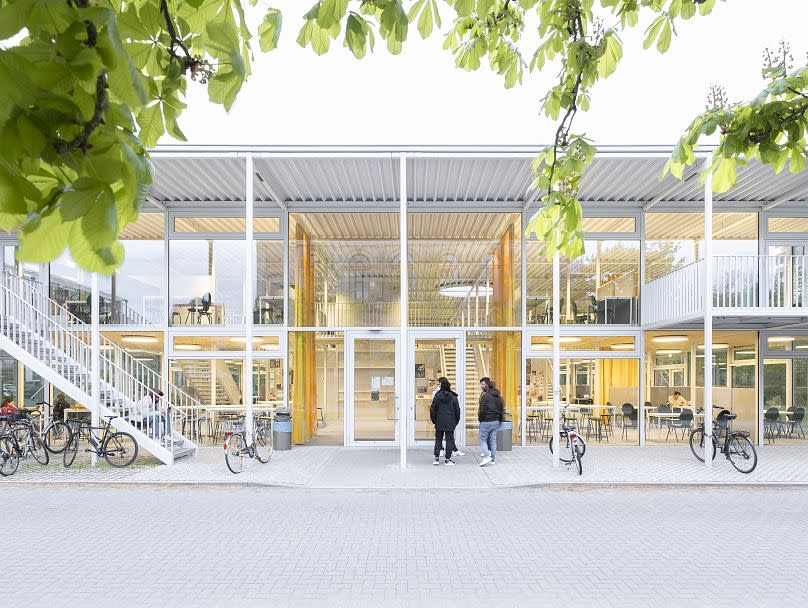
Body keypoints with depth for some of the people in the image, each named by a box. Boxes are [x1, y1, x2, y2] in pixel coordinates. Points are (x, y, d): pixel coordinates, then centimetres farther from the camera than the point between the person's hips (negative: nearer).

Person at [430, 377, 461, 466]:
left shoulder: (437, 397, -4)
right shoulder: (453, 398, -2)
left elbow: (432, 410, -1)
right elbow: (457, 411, 2)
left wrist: (434, 421, 11)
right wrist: (456, 422, 13)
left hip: (439, 423, 1)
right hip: (450, 424, -1)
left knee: (438, 439, 11)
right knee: (449, 440, 6)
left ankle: (436, 458, 8)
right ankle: (447, 459, 5)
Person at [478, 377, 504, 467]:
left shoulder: (485, 395, -14)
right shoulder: (498, 396, 10)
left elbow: (482, 410, -18)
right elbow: (502, 409, 12)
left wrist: (480, 418, -2)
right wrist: (500, 420, 18)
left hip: (486, 421, -7)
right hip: (496, 421, 7)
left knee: (483, 439, 2)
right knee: (493, 440, 11)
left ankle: (487, 456, -11)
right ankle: (493, 459, 13)